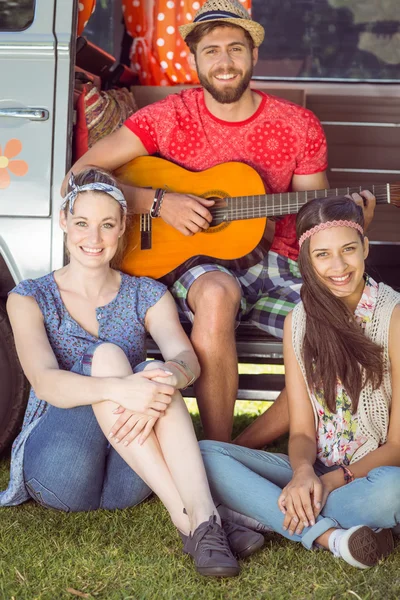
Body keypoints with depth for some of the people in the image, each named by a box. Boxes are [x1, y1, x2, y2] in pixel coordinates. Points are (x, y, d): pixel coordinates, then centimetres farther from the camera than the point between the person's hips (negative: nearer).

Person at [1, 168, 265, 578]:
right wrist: (119, 390, -38)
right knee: (107, 355, -28)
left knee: (159, 374, -28)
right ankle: (188, 517, -35)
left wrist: (166, 377, -38)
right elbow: (45, 382, -17)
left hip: (127, 479, 2)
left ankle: (204, 517, -40)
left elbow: (187, 359, -12)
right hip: (56, 470, -2)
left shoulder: (147, 295, 8)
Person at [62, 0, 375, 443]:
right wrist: (158, 202, -19)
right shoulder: (170, 117, -3)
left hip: (274, 262, 3)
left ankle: (247, 447, -8)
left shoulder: (299, 127, 3)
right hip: (195, 262, -3)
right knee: (218, 292, -40)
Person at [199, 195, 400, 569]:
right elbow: (302, 431, 3)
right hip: (316, 474, 4)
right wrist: (304, 472, -19)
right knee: (205, 454, -16)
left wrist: (331, 481, -20)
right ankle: (327, 535, -27)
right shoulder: (299, 320, 4)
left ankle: (267, 517, -22)